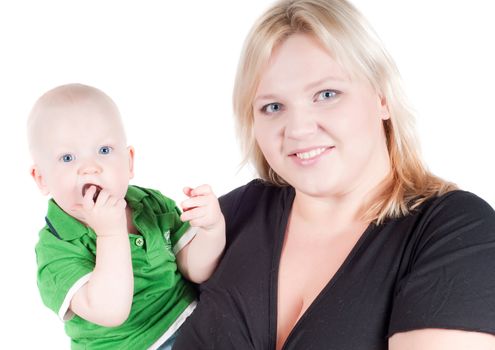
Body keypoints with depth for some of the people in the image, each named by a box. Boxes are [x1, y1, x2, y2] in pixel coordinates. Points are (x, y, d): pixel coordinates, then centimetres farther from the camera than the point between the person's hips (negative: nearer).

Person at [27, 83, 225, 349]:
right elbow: (110, 312, -26)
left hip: (193, 328, 4)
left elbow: (196, 271, -3)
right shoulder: (56, 250, -15)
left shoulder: (154, 205, -1)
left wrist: (212, 227, -20)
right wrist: (111, 233, -28)